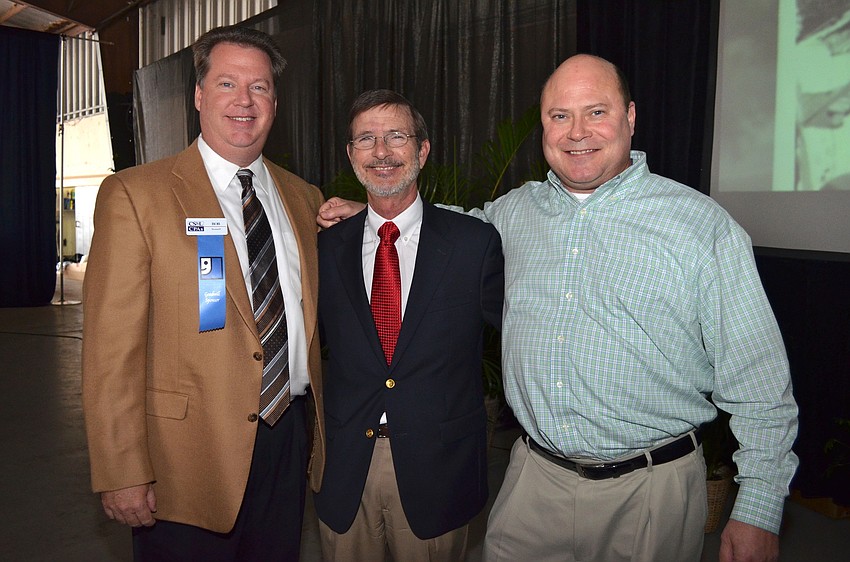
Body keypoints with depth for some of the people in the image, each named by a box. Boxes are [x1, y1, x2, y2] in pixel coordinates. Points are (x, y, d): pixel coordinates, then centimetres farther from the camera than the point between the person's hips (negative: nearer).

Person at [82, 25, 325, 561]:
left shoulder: (305, 197, 8)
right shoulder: (135, 194, -8)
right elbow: (111, 349, -12)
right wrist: (123, 475, -14)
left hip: (287, 439, 5)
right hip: (188, 454, -4)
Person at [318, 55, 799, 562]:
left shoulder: (705, 225, -8)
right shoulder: (514, 211, 3)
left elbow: (758, 382, -7)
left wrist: (759, 512, -10)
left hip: (652, 489, -2)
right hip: (534, 478, 3)